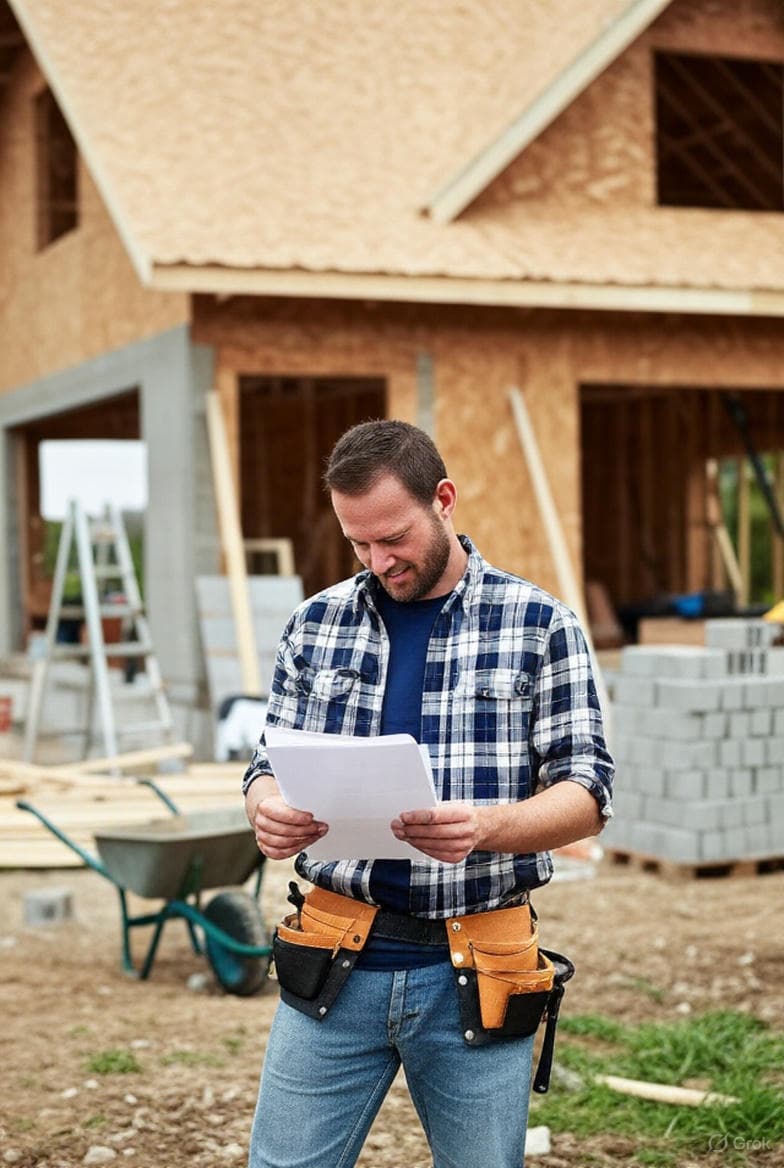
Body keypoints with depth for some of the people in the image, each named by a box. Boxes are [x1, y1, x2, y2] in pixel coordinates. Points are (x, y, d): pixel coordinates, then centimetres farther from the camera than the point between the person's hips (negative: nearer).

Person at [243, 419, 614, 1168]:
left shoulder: (539, 625, -2)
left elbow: (586, 794, -4)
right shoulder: (315, 626, 6)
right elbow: (270, 766, 12)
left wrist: (488, 826, -25)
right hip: (337, 964, 2)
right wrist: (268, 811, -13)